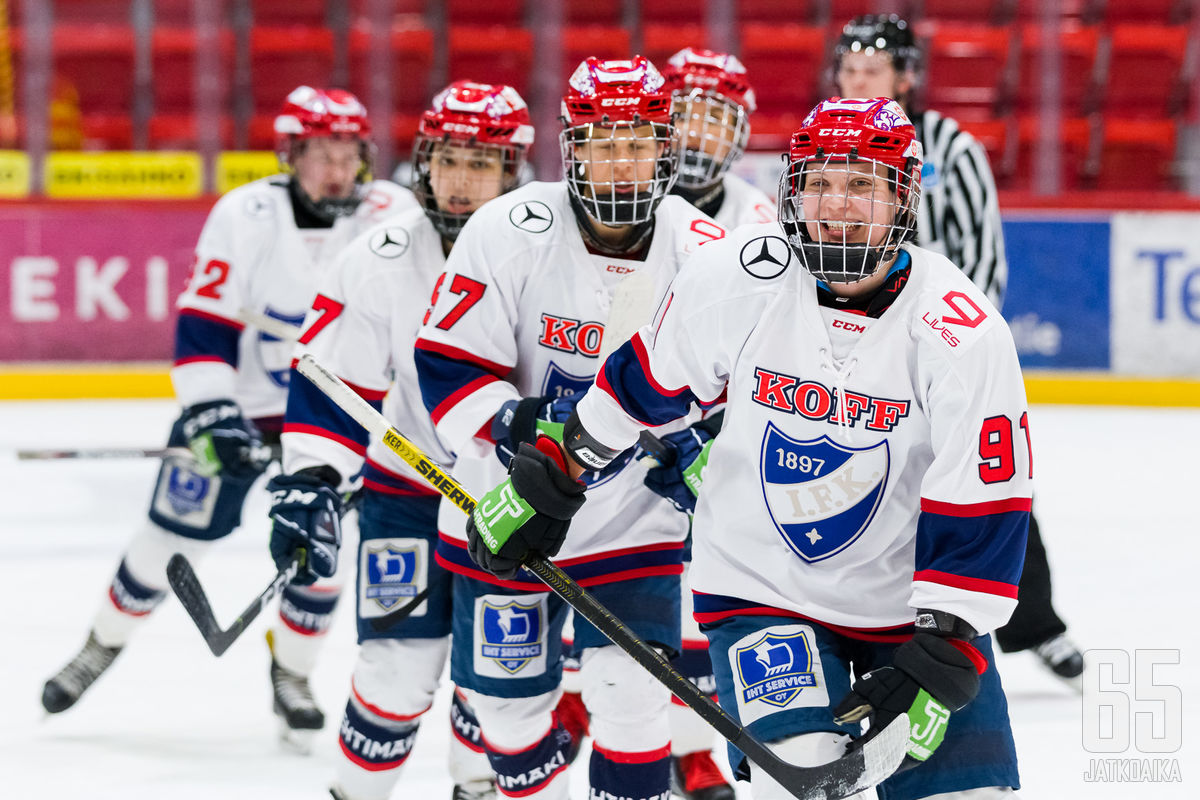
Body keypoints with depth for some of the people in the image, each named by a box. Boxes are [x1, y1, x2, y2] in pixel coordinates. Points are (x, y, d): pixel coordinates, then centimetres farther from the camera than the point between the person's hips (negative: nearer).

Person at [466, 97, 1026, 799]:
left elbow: (982, 514, -17)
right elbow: (643, 383, 4)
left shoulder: (965, 332, -18)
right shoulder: (736, 279, -14)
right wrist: (546, 481, 9)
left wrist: (940, 664, -21)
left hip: (907, 602, 1)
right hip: (763, 590, -1)